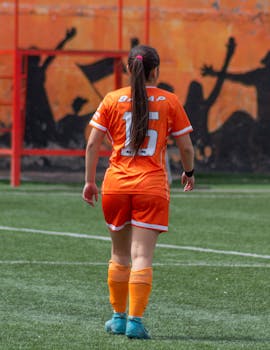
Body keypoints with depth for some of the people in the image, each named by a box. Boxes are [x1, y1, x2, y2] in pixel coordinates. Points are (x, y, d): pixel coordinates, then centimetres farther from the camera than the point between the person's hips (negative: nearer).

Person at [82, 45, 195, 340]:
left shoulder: (112, 100, 3)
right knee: (142, 257, -4)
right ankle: (135, 321, -11)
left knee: (120, 255, 17)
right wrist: (189, 172, 22)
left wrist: (89, 181, 10)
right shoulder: (169, 101, 1)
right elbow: (186, 146, 4)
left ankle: (119, 317, 24)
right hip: (152, 187, -2)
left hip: (116, 184, 2)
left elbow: (93, 143, 1)